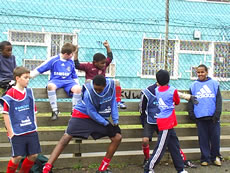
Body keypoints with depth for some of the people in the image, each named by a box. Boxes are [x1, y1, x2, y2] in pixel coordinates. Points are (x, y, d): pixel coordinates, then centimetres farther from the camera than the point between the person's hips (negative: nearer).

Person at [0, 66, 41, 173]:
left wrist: (34, 126, 12)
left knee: (33, 155, 5)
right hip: (17, 132, -5)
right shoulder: (10, 93, -8)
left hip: (31, 131, 5)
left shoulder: (29, 92, 9)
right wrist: (10, 131, -8)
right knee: (17, 156, -5)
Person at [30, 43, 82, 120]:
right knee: (50, 86, -39)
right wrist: (29, 76, -5)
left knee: (78, 88, -30)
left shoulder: (71, 62, 12)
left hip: (68, 81, 3)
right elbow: (39, 69, 1)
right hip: (56, 80, -2)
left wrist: (77, 84, 9)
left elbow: (74, 76, 22)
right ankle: (55, 110, -32)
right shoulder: (53, 60, 0)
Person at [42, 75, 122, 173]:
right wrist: (106, 124, -17)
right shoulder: (88, 93, -30)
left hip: (100, 117, 5)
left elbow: (113, 102, -3)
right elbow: (92, 113, -22)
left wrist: (115, 121, -7)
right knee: (66, 138, -19)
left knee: (117, 137, -1)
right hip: (83, 114, -5)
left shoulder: (111, 85, -17)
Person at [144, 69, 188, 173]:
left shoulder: (157, 90, 3)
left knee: (174, 146, 14)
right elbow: (177, 102, 8)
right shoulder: (172, 91, -10)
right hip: (166, 122, -7)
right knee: (160, 148, -2)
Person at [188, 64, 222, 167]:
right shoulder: (194, 85, 10)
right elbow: (190, 100, 12)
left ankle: (215, 157, 21)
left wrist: (217, 113, -7)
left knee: (215, 137, 3)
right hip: (200, 116, 1)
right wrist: (191, 112, 1)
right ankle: (205, 158, 14)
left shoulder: (214, 84, 5)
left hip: (213, 116, -1)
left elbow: (218, 99, 2)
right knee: (203, 139, 4)